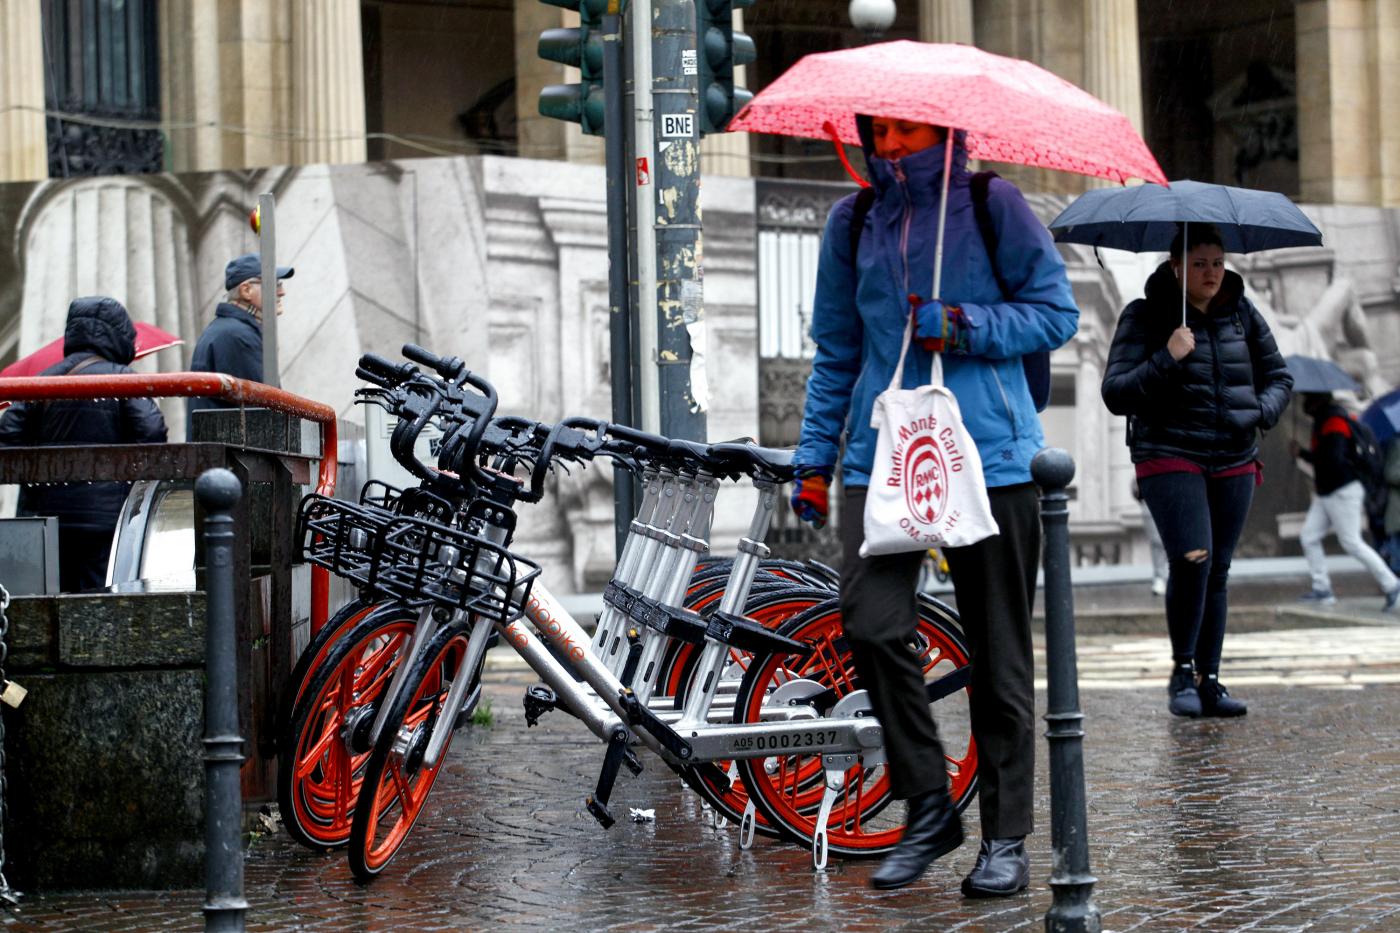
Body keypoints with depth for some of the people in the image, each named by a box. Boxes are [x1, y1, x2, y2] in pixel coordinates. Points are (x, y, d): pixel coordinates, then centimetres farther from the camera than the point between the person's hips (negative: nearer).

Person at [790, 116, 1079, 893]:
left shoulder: (991, 204, 3)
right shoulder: (852, 221, 13)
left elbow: (1056, 312, 2)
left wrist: (966, 327, -12)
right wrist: (815, 456, 14)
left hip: (988, 453, -3)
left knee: (997, 649, 2)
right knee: (870, 624, -15)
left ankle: (1005, 836, 13)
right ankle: (928, 808, 2)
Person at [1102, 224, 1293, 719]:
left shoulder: (1242, 314, 9)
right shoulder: (1145, 317, -3)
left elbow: (1278, 376, 19)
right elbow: (1115, 394, -8)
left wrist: (1262, 410, -2)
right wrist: (1165, 360, -20)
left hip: (1234, 461, 4)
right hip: (1169, 456, -4)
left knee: (1218, 571, 5)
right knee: (1192, 560, -19)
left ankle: (1209, 682, 12)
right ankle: (1182, 671, -2)